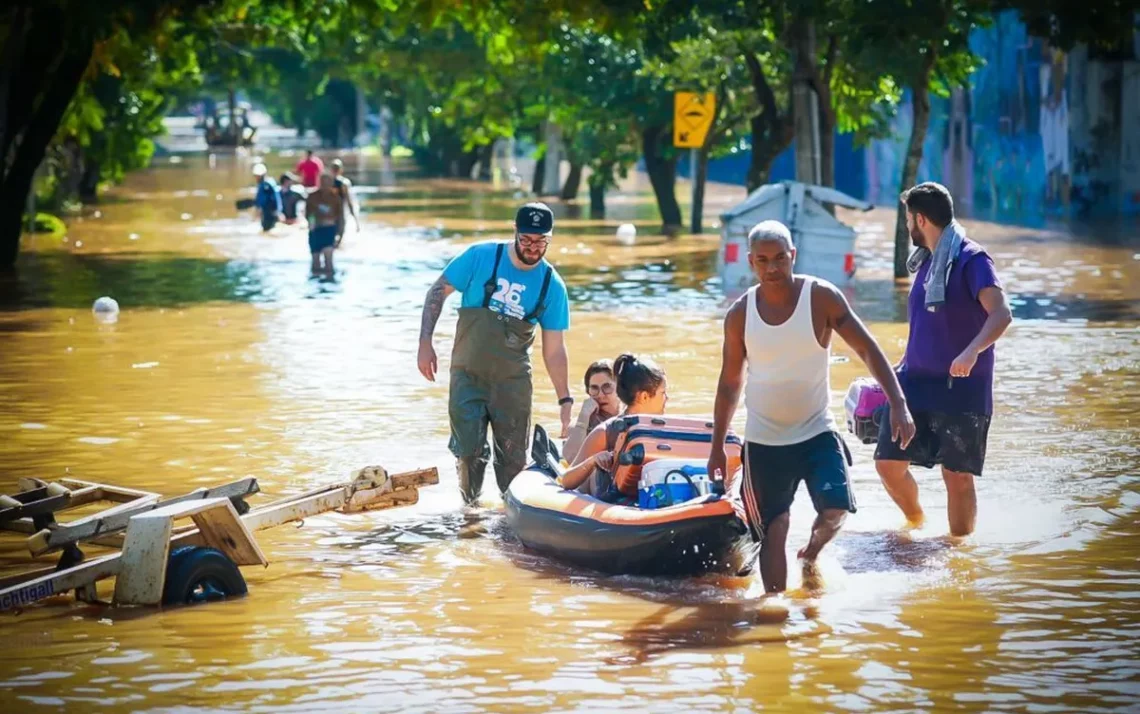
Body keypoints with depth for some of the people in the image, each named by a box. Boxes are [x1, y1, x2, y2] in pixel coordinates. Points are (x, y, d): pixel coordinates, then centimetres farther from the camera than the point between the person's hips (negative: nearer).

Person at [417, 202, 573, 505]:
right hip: (468, 376, -1)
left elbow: (554, 350, 1)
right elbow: (438, 291, -1)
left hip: (513, 381, 1)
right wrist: (425, 343, -9)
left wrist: (565, 399, -2)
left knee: (514, 458, 3)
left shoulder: (552, 285, -4)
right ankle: (471, 507, 20)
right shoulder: (482, 257, -9)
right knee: (468, 452, -4)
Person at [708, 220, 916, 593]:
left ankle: (811, 554, 15)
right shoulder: (740, 315, -3)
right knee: (774, 531, 2)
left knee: (835, 511, -17)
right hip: (764, 440, 1)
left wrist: (898, 405, -19)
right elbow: (730, 382, 8)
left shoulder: (821, 297, -9)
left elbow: (868, 350, -8)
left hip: (817, 432, -1)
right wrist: (717, 447, 9)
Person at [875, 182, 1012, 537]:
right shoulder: (926, 261, 14)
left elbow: (1001, 314, -24)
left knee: (957, 475, -5)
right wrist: (900, 370, 23)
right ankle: (915, 523, 28)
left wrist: (972, 351, -39)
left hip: (961, 388, -7)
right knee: (888, 462, 4)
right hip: (916, 384, 7)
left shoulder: (971, 260, -11)